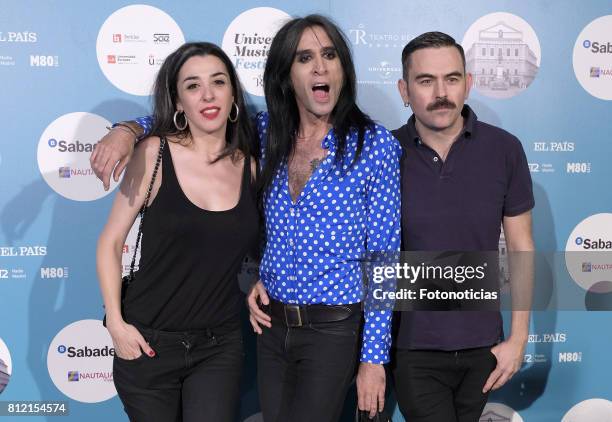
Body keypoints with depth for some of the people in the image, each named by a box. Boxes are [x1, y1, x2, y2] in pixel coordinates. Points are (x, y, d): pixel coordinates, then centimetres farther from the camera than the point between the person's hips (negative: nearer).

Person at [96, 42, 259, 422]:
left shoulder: (249, 167, 2)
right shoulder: (155, 153, -8)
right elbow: (111, 242, -4)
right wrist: (115, 322, -10)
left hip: (220, 347, 2)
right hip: (148, 343, -2)